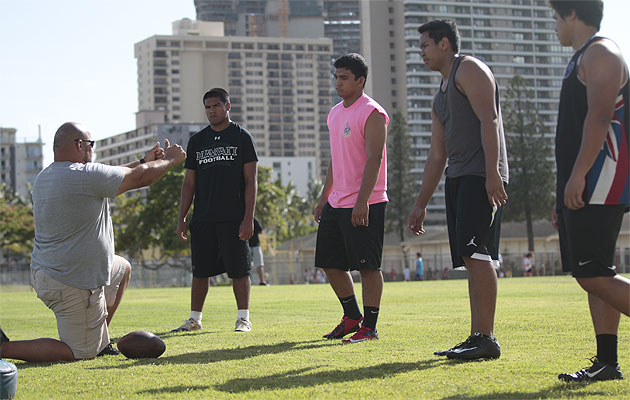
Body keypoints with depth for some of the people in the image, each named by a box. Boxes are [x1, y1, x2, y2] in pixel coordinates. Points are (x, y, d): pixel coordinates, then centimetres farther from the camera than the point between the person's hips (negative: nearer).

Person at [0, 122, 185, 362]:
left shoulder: (44, 178, 7)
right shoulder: (85, 175, -22)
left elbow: (108, 178, 20)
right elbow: (140, 177, -12)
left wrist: (144, 161, 24)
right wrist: (170, 160, 7)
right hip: (73, 285, -10)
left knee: (122, 268, 30)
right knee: (80, 354, 1)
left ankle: (99, 340, 30)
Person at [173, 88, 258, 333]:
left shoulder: (242, 137, 1)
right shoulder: (197, 140, 13)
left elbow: (250, 181, -3)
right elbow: (189, 183, 14)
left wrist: (248, 218, -11)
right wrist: (181, 219, 7)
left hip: (233, 219, -4)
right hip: (203, 219, 4)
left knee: (239, 270, -2)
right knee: (200, 271, 7)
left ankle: (243, 319, 6)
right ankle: (195, 319, 16)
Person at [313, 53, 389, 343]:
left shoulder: (372, 113, -11)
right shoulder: (335, 113, 16)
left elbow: (374, 159, -18)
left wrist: (362, 201, -24)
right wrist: (324, 198, 20)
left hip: (364, 204, -9)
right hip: (337, 203, 9)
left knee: (368, 265, -5)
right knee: (330, 262, 12)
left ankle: (370, 327, 1)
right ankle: (352, 317, 25)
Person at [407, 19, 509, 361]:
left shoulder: (469, 69, 0)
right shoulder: (441, 95, 27)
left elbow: (489, 120, -14)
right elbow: (436, 155, 28)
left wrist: (492, 172, -25)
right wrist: (420, 204, 25)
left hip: (482, 176, -9)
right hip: (458, 178, 9)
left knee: (475, 253, -17)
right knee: (471, 259, 5)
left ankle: (486, 338, -19)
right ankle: (477, 337, 4)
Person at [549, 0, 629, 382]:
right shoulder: (583, 59, 24)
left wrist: (577, 175, -27)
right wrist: (566, 196, 25)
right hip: (585, 189, 10)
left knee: (593, 275, -15)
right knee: (594, 276, 7)